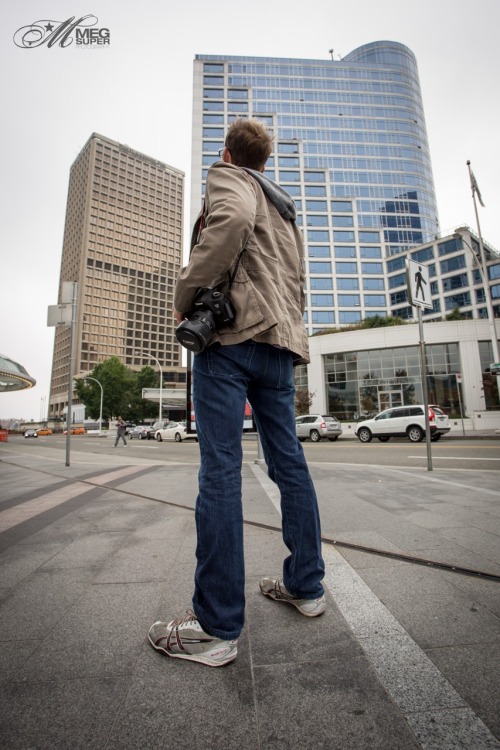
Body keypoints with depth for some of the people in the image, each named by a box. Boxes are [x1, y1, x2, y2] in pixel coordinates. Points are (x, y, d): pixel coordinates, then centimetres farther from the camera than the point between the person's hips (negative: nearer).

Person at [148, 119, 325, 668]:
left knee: (220, 469, -9)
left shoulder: (226, 176, 11)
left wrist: (185, 296, -10)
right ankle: (306, 586, 20)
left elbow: (233, 218, -15)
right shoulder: (286, 210, 34)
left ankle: (215, 626, 0)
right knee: (289, 463, 8)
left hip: (231, 333, -8)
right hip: (281, 341, 8)